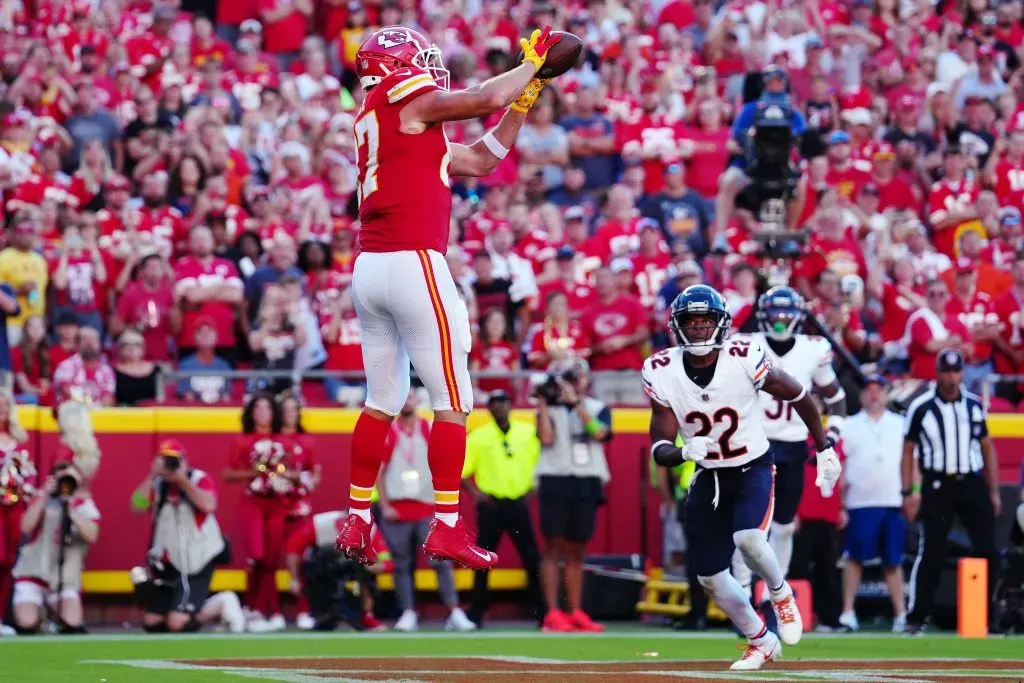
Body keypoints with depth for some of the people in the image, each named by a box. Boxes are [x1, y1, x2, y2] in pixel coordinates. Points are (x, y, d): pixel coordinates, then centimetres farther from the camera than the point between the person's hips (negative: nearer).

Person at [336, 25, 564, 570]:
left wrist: (524, 99, 23)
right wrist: (531, 61, 7)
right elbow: (489, 98, -10)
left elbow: (481, 160, 25)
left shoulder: (378, 122, 22)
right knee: (452, 401, -4)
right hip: (412, 261, -9)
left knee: (382, 401, 15)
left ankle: (356, 521, 15)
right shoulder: (406, 101, -3)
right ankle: (446, 527, -6)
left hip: (369, 266, 9)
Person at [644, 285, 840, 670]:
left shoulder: (744, 359, -20)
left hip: (754, 468, -4)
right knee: (710, 577, 6)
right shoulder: (662, 374, -14)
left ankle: (781, 594, 3)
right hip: (708, 477, 4)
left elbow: (798, 396, -4)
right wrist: (684, 452, -35)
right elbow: (659, 450, -12)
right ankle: (761, 643, 28)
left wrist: (824, 449, 2)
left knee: (748, 540, -30)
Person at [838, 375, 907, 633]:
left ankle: (901, 613, 6)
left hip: (893, 503, 1)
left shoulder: (900, 425, 11)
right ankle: (848, 612, 1)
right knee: (855, 557, -2)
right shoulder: (849, 426, 7)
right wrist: (839, 504, -2)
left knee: (893, 561, 4)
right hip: (860, 503, -1)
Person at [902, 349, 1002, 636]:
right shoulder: (921, 407, -1)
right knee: (931, 554, -5)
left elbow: (987, 447, 14)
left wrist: (994, 491, 11)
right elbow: (908, 451, 3)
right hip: (937, 485, -3)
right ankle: (916, 618, 2)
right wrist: (909, 492, -4)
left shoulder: (974, 405, 9)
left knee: (988, 550, -2)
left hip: (972, 483, 3)